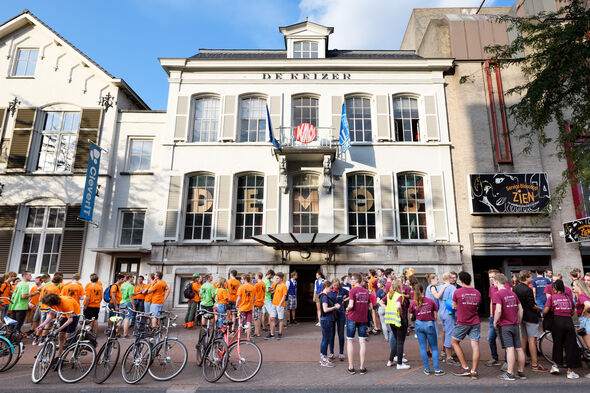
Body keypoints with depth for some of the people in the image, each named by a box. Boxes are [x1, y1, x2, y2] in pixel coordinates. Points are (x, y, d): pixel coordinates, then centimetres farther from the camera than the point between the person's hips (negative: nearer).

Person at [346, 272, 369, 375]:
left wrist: (347, 309, -1)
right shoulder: (366, 291, 7)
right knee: (362, 341, 7)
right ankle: (362, 367, 10)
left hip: (352, 318, -4)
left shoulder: (352, 290, -12)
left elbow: (351, 305, -20)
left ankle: (351, 367, 8)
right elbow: (369, 306, 12)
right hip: (363, 319, 5)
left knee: (350, 341, 6)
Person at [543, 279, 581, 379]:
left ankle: (555, 365, 15)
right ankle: (570, 371, 10)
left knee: (557, 343, 15)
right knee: (570, 346, 6)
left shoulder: (551, 297, 2)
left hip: (557, 321, -2)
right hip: (569, 322, 2)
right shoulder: (568, 297, 12)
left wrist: (543, 315, 17)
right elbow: (572, 312, 13)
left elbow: (545, 311, -4)